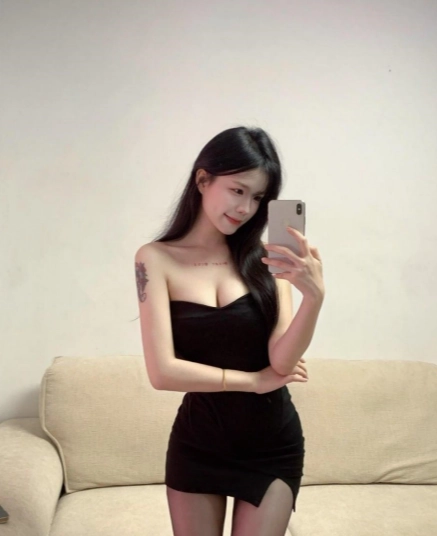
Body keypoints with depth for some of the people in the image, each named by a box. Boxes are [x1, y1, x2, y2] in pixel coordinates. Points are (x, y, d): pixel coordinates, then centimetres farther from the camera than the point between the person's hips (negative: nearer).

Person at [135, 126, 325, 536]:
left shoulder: (267, 258, -6)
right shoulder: (157, 258, -10)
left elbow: (282, 360, -13)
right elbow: (163, 371, -15)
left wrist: (315, 296, -29)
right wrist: (255, 380, -10)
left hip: (273, 444, 1)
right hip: (196, 444, -1)